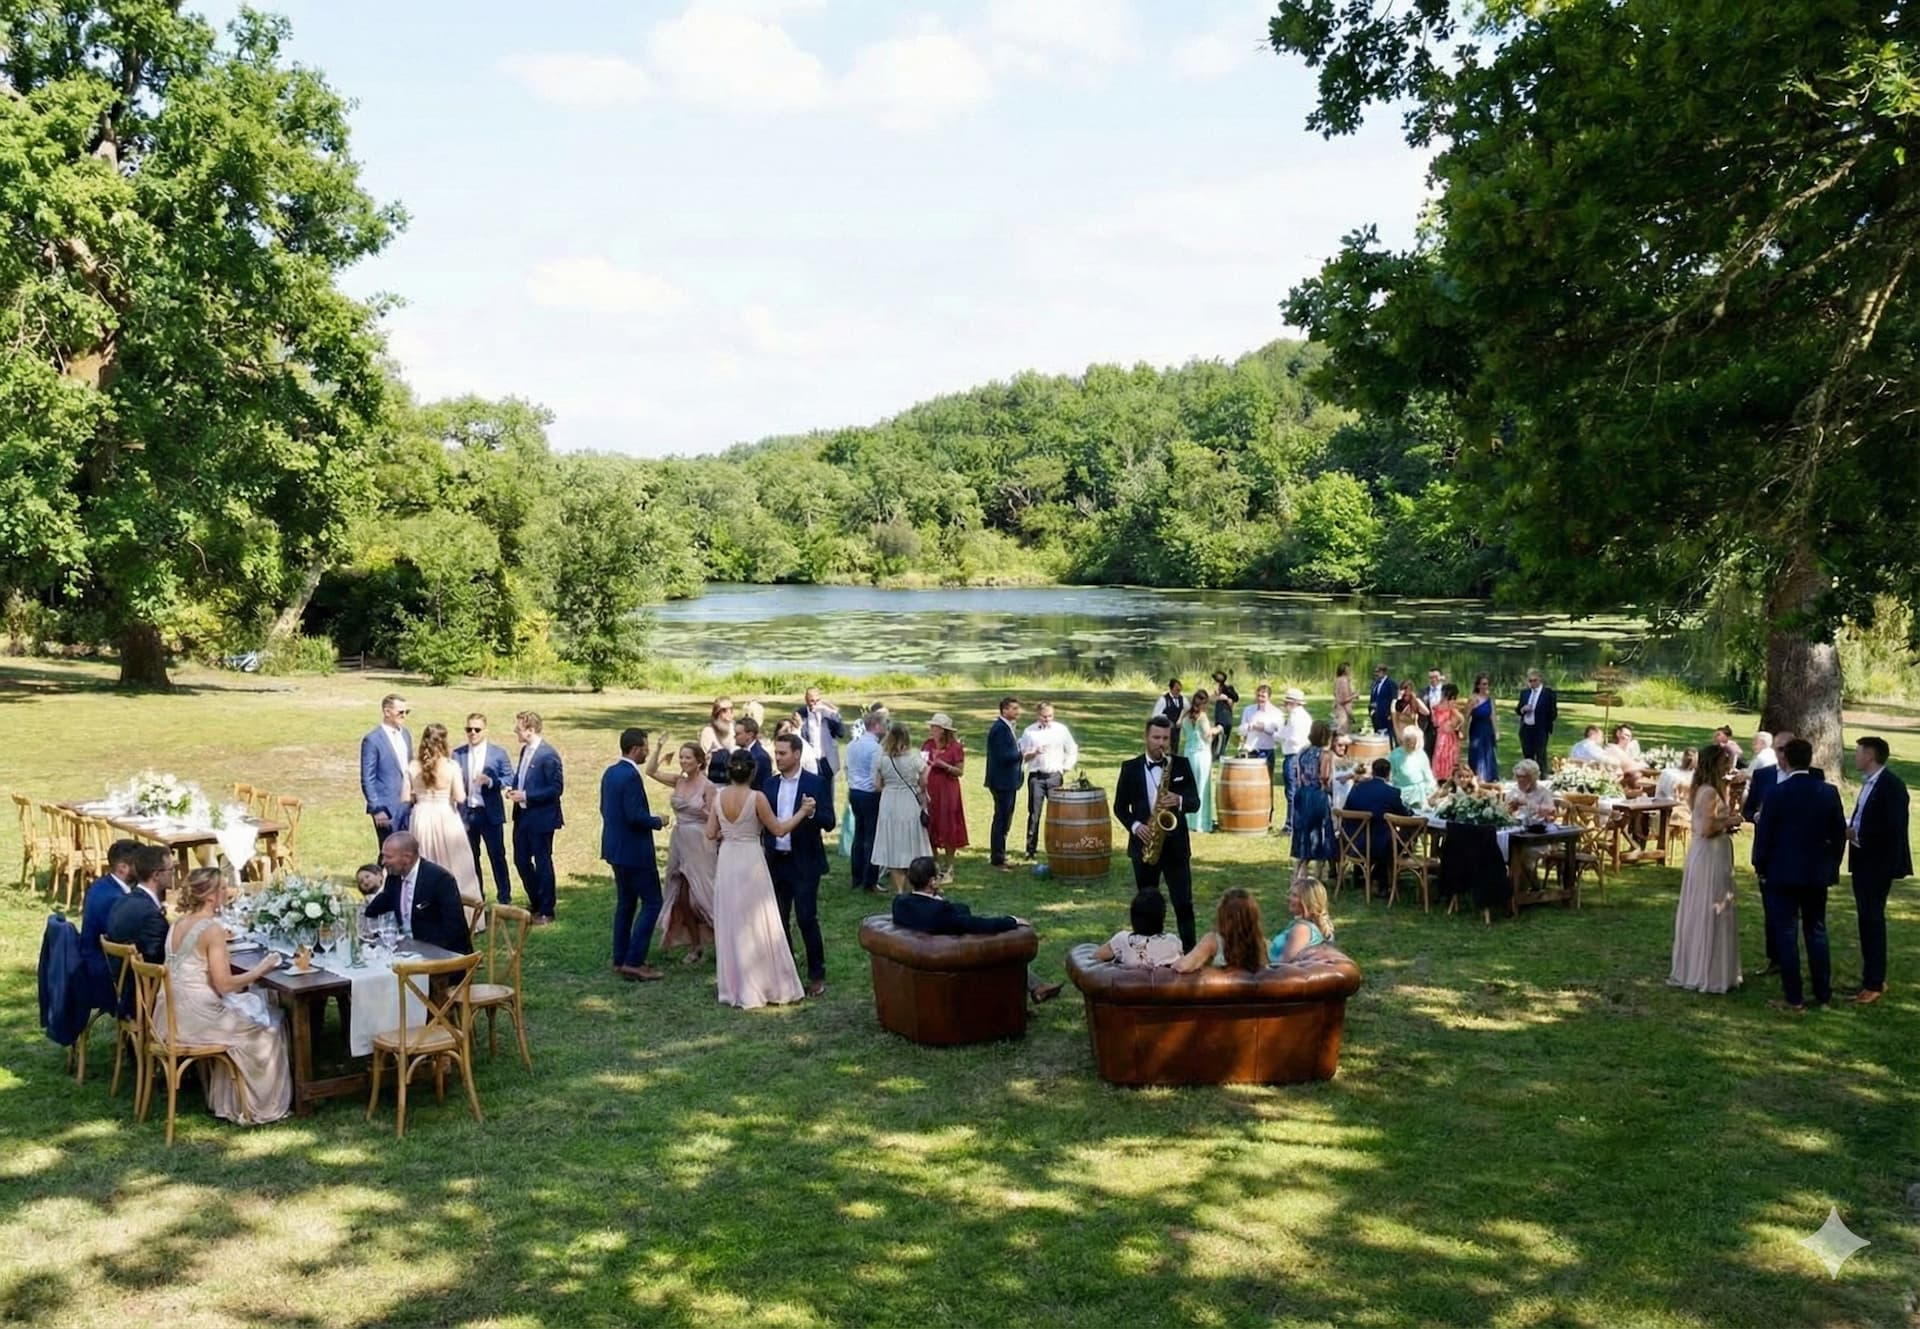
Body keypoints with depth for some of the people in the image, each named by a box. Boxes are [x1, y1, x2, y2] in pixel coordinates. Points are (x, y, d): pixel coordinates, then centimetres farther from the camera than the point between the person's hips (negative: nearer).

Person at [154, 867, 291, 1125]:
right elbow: (224, 984, -20)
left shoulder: (178, 924, 7)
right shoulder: (212, 928, -18)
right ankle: (257, 1106, 20)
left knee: (249, 1011, 28)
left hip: (172, 1016, 9)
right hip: (197, 1019, -9)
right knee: (269, 1023, 10)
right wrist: (259, 971, -10)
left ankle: (223, 1099, 33)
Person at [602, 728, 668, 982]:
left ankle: (621, 960, 21)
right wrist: (658, 822, -9)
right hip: (634, 850, -10)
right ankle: (633, 962, -6)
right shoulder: (631, 776, -21)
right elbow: (635, 816, -26)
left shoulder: (610, 773, 9)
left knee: (625, 903, 16)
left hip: (615, 848, 10)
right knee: (652, 903, -3)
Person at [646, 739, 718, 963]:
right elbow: (651, 771, 0)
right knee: (681, 898, 8)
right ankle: (695, 946, 18)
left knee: (696, 897, -3)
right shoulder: (679, 781, 5)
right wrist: (659, 748, -8)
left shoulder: (707, 786, -10)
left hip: (699, 844, -6)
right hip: (678, 842, 6)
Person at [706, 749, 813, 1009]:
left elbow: (711, 834, 4)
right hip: (751, 861, -5)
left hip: (726, 861, 5)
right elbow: (779, 829, -7)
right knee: (758, 925, 4)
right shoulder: (757, 797, -14)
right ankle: (769, 987, 11)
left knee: (730, 925, 13)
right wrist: (802, 811, 3)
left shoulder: (718, 797, 0)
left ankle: (734, 988, 19)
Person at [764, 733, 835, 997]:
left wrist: (813, 812, -29)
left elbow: (829, 823, -10)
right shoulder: (770, 785, 7)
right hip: (776, 862, 5)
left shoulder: (816, 783, -6)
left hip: (804, 863, -5)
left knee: (807, 918, -4)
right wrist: (763, 851, -1)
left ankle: (817, 975, 7)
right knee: (779, 920, 10)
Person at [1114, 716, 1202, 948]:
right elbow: (1120, 807, 5)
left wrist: (1179, 801, -20)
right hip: (1144, 843, 0)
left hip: (1176, 843, 0)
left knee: (1184, 903, -1)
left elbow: (1195, 802, 2)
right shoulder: (1130, 767, 2)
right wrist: (1135, 826, -12)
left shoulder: (1181, 765, 4)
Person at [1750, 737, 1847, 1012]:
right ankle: (1823, 994, 18)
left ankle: (1794, 998, 3)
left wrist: (1760, 866, 4)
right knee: (1816, 932, 14)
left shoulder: (1777, 793, -14)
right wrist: (1832, 865, 15)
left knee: (1786, 934, 1)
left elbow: (1764, 834, -9)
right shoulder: (1829, 792, -1)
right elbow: (1839, 833, 5)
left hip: (1783, 873, -4)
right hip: (1818, 873, 4)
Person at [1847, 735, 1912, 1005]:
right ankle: (1872, 977, 23)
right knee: (1867, 919, 14)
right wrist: (1850, 828, -1)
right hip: (1863, 861, 9)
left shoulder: (1891, 785, -15)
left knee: (1873, 919, -5)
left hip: (1878, 864, -9)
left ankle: (1875, 983, 1)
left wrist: (1857, 834, -16)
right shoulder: (1869, 783, 11)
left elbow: (1893, 827, -22)